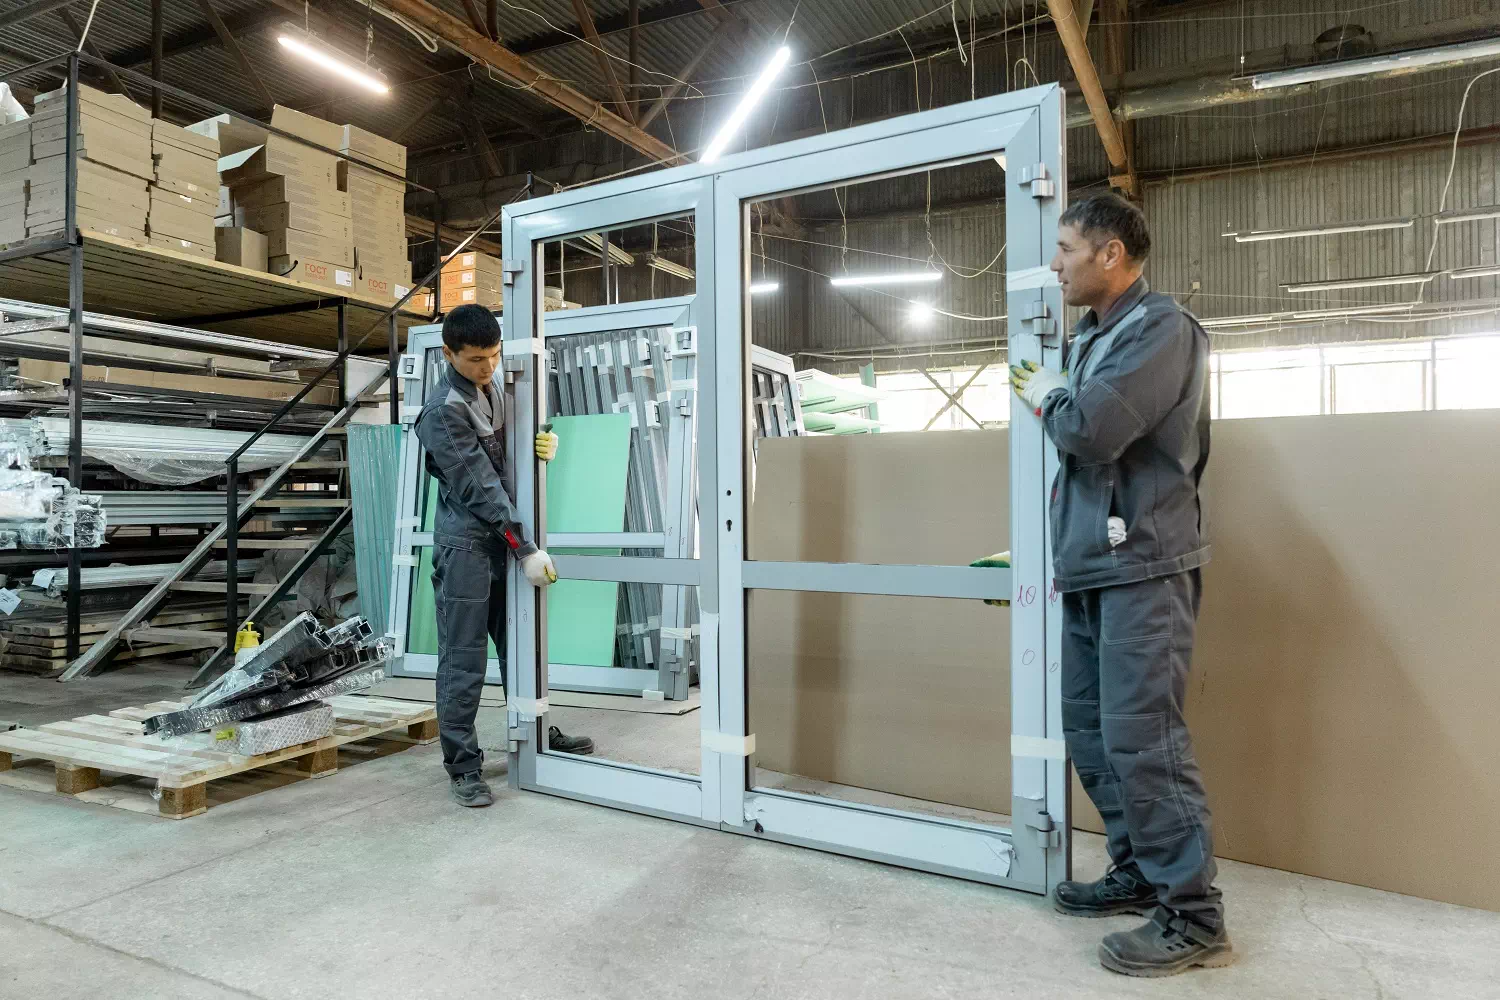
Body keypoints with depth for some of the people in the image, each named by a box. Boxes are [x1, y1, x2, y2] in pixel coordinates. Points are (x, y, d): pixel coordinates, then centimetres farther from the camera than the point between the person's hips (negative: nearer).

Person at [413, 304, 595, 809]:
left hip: (504, 541, 8)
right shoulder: (443, 410, -13)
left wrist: (547, 443, -1)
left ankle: (537, 734, 33)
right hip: (465, 546, -8)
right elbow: (479, 488, -17)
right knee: (464, 663, -1)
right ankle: (462, 766, 10)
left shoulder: (493, 389, 12)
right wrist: (526, 550, -17)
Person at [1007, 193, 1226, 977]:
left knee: (1140, 737, -8)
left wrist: (1049, 396, -2)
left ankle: (1194, 915, 4)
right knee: (1092, 731, 11)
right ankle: (1140, 873, 25)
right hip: (1092, 567, 9)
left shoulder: (1162, 327, -8)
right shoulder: (1094, 336, 18)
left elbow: (1094, 428, -21)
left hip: (1142, 567, -9)